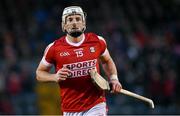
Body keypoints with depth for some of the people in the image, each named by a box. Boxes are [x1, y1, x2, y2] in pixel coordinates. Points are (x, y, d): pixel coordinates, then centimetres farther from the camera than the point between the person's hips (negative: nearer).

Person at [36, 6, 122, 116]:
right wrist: (55, 77, -11)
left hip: (96, 106, 0)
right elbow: (39, 73, 9)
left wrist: (113, 79, 6)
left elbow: (107, 61, 22)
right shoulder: (54, 48, -3)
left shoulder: (97, 41, 2)